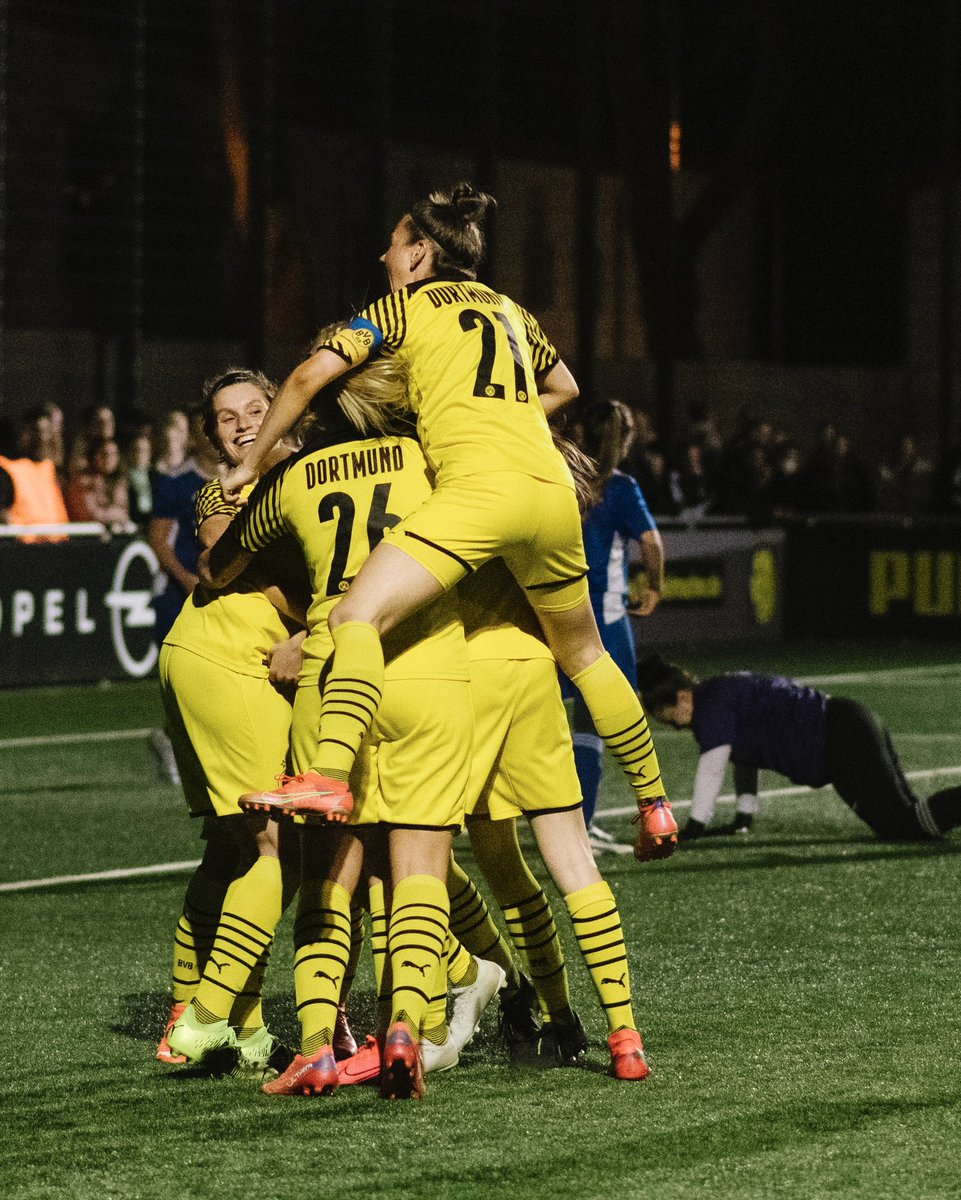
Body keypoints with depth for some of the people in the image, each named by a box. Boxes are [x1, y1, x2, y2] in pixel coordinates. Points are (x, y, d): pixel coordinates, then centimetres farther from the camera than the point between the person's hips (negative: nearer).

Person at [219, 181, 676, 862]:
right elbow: (564, 387, 43)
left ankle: (330, 776, -37)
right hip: (553, 490, 7)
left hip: (478, 488, -7)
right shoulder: (509, 310, 27)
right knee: (584, 653, 23)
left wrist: (253, 463, 11)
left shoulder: (404, 308, 11)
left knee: (359, 614, -16)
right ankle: (655, 802, 30)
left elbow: (311, 376, 1)